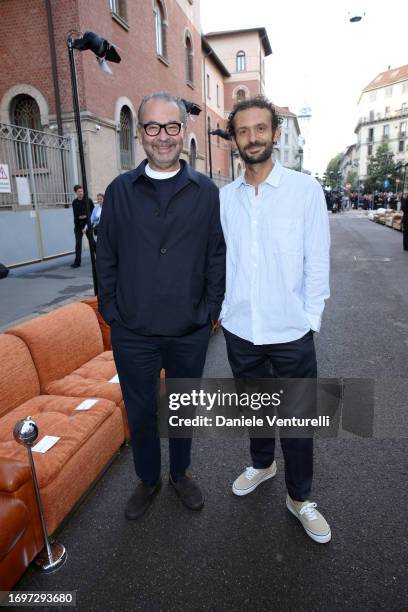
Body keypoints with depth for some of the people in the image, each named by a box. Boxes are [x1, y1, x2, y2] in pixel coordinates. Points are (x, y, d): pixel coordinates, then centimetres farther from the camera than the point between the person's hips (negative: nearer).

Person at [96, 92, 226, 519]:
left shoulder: (206, 191, 1)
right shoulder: (120, 190, 1)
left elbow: (217, 256, 3)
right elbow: (106, 257, 4)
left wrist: (212, 309, -2)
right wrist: (111, 311, -1)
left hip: (190, 331, 0)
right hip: (133, 332, 1)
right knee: (140, 412, 15)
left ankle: (180, 473, 43)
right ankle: (147, 480, 41)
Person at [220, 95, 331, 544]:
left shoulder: (306, 189, -5)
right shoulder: (224, 197, 4)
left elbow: (317, 261, -5)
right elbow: (219, 259, 8)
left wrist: (310, 319, -7)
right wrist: (223, 309, 4)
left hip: (291, 333, -2)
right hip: (239, 329, 3)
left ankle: (299, 498, 33)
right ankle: (262, 463, 48)